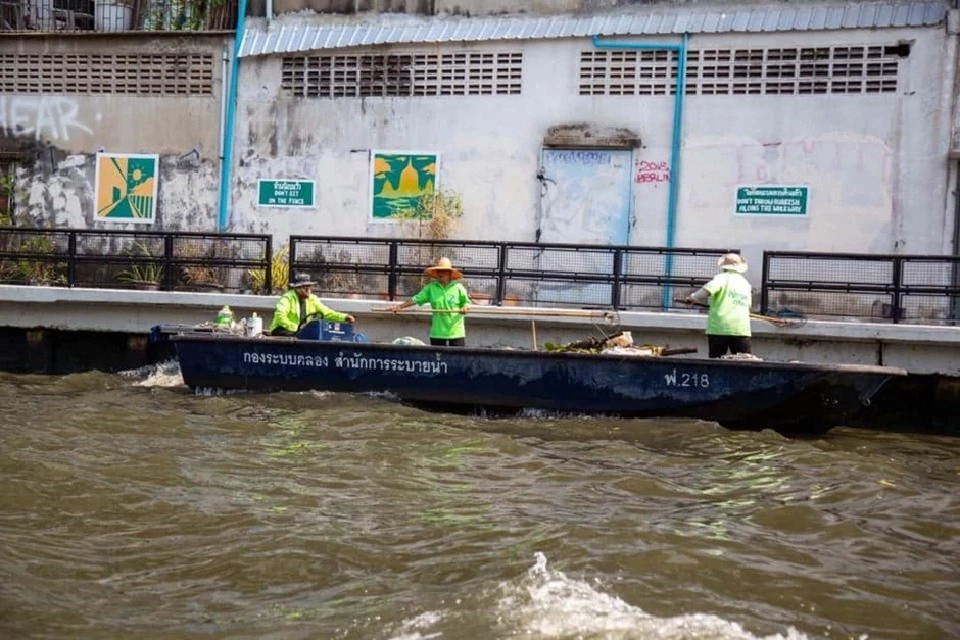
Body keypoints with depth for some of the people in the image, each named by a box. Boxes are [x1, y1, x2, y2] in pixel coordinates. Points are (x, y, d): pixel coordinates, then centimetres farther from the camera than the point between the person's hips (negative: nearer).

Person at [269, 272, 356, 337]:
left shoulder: (312, 299, 5)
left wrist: (345, 317, -9)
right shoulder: (288, 298, -12)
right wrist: (295, 328, -34)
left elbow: (327, 313, 5)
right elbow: (280, 316, -25)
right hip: (283, 330, -6)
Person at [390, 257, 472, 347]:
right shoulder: (431, 288, 3)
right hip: (437, 332, 1)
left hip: (456, 332, -1)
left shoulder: (458, 287, 1)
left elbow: (467, 303, 6)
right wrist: (399, 306, -11)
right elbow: (415, 299, 0)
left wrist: (465, 308, -17)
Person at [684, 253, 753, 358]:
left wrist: (693, 298, -3)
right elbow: (748, 305, 19)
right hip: (741, 329, 3)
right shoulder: (746, 283, 15)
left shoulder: (722, 277, -1)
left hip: (719, 327, -3)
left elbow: (707, 290, -18)